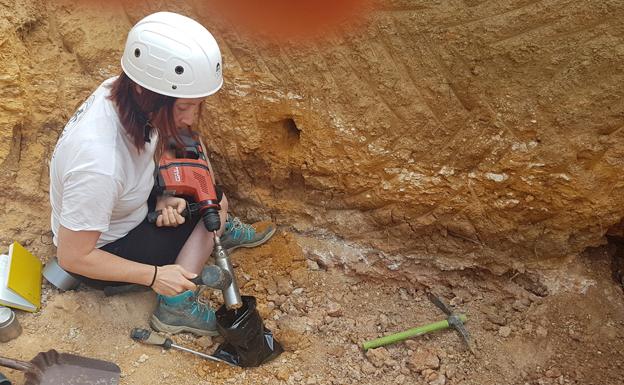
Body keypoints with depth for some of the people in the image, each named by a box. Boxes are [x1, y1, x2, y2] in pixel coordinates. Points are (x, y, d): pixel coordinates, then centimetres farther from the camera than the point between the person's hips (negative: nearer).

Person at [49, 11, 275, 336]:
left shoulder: (120, 91, -20)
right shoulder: (99, 164, -42)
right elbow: (73, 258, -29)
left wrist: (162, 199, -16)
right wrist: (154, 275, -25)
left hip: (115, 209, 7)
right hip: (100, 251, -7)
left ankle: (221, 231, 24)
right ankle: (175, 308, -2)